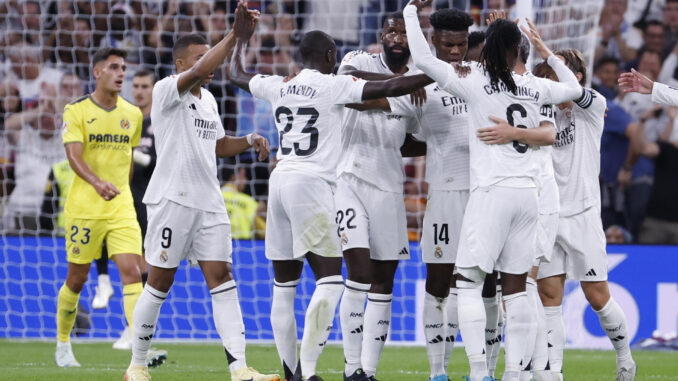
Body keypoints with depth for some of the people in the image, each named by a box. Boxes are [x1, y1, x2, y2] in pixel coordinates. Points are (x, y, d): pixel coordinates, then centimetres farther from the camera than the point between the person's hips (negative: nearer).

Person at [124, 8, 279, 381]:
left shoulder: (208, 99, 17)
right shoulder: (167, 91, -8)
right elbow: (199, 72, -28)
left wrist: (249, 140, 11)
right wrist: (233, 36, -30)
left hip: (209, 203, 7)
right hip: (172, 198, -7)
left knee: (221, 278, -4)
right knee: (160, 282, 1)